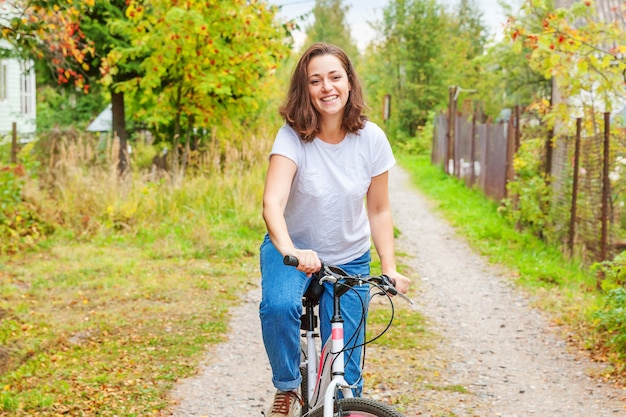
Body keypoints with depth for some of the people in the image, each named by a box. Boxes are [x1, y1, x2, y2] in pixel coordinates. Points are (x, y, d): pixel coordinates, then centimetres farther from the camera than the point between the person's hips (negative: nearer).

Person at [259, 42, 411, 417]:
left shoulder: (371, 139, -12)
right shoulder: (293, 136, -20)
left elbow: (379, 212, -3)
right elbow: (272, 202, -34)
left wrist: (390, 269, -13)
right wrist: (290, 251, -52)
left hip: (350, 259, 2)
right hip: (293, 250, -2)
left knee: (346, 370, 1)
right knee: (278, 305, -34)